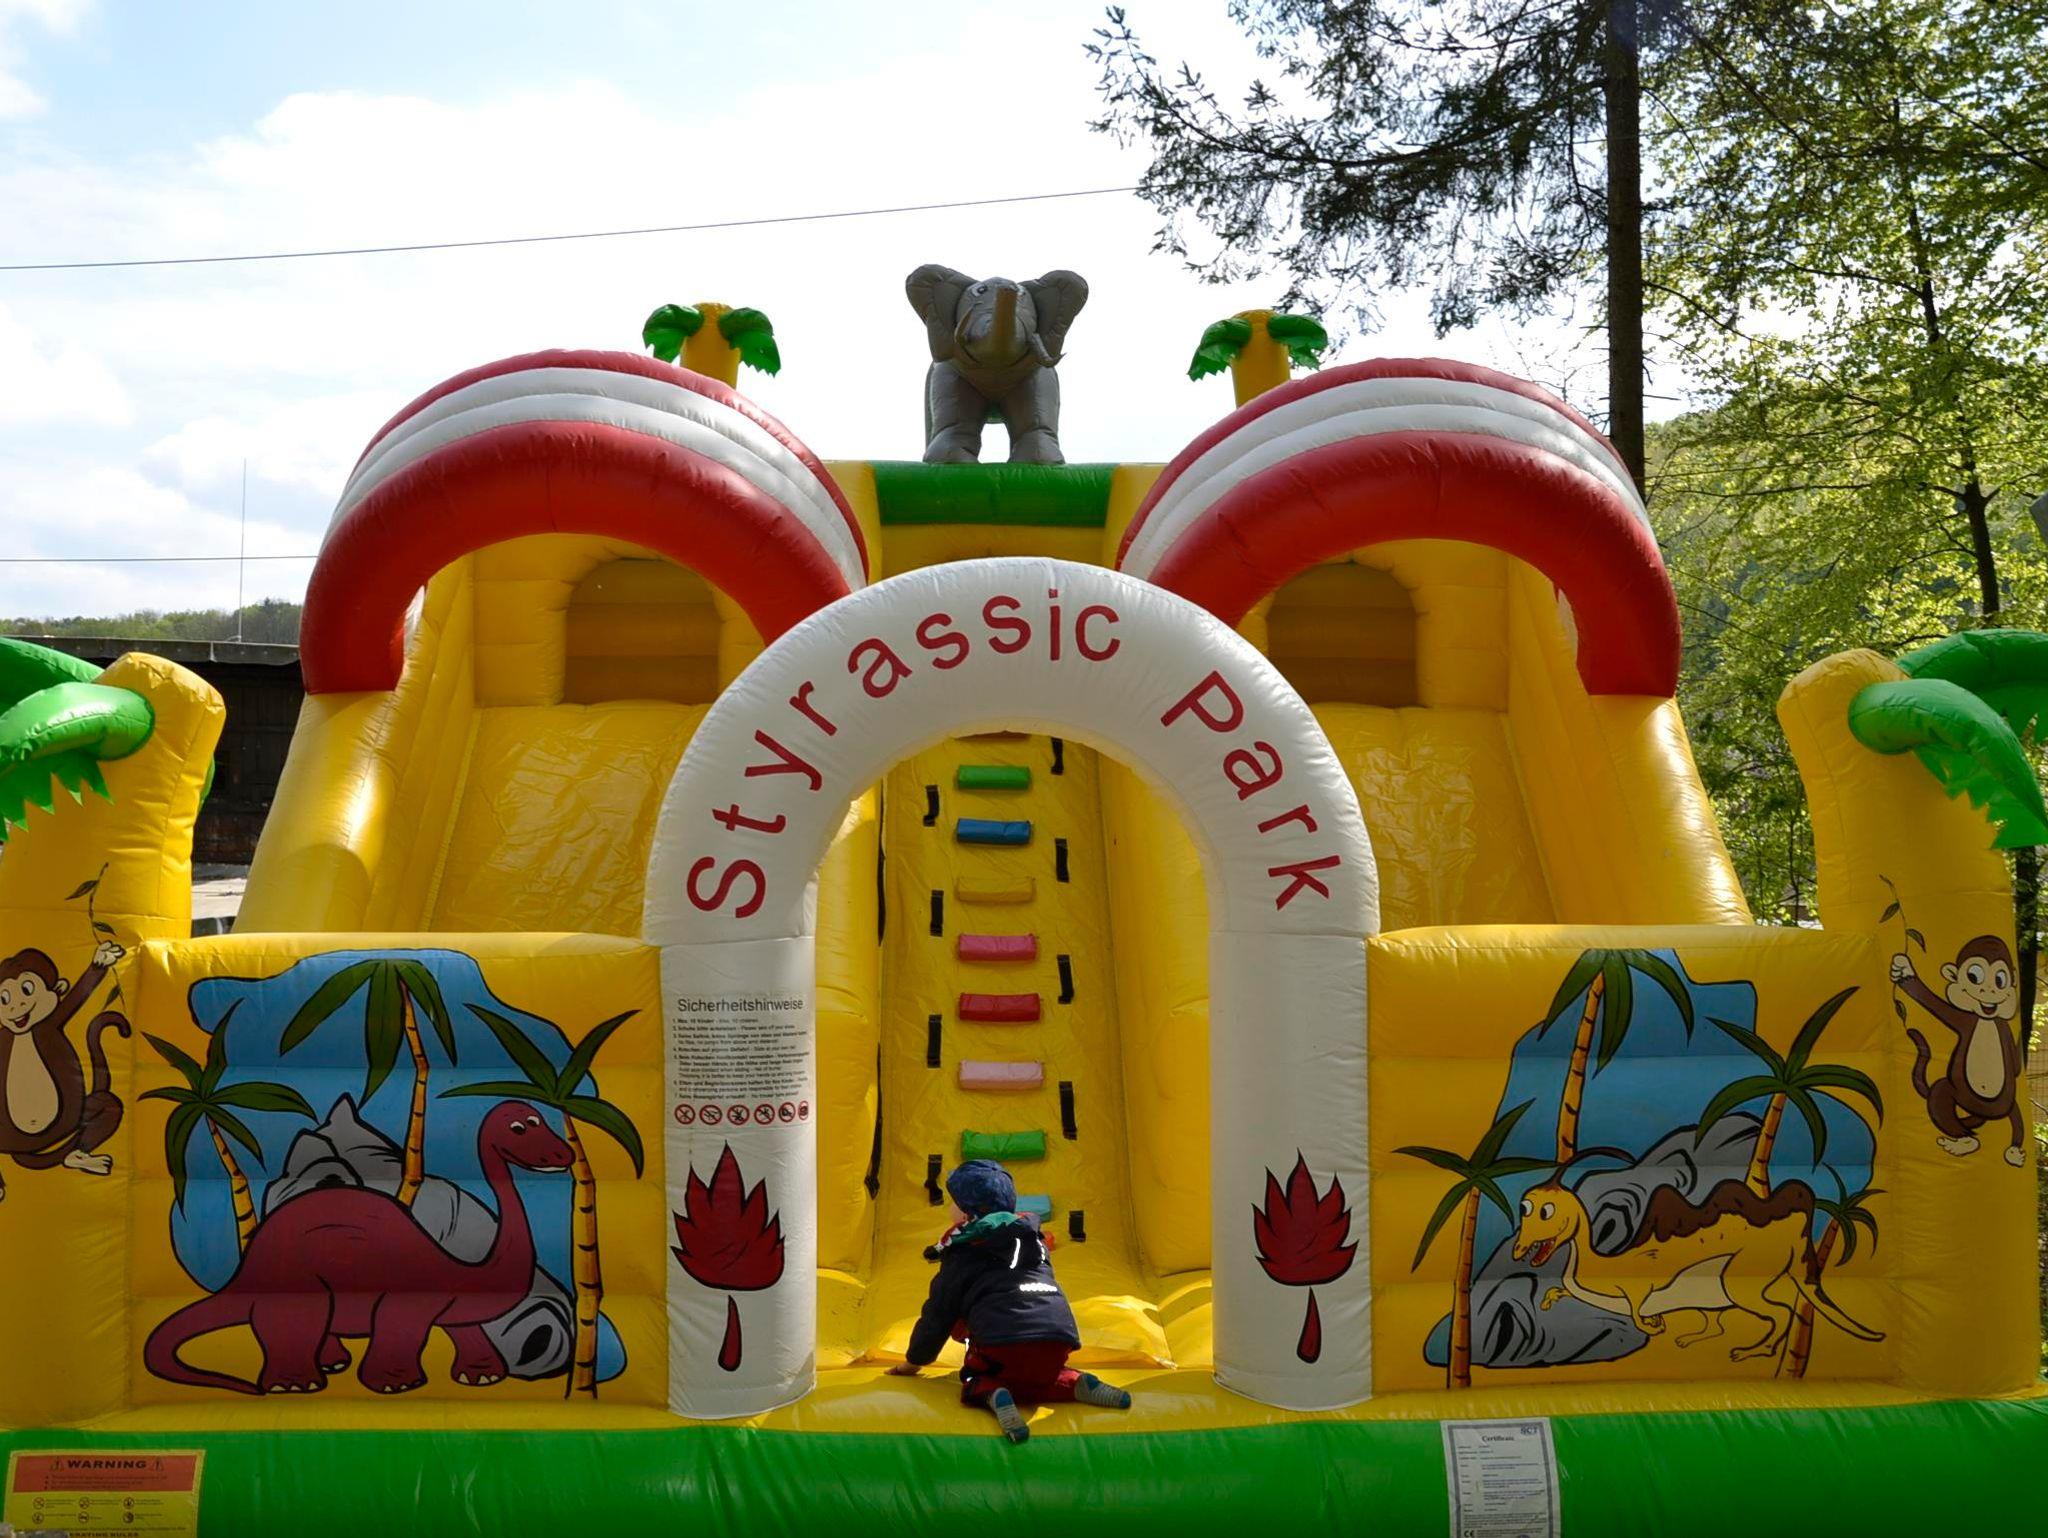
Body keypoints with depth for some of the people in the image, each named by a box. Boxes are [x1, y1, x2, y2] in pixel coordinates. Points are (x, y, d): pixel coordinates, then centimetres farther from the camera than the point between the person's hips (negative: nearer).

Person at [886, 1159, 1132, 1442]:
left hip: (1002, 1341, -6)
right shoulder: (1033, 1239, 26)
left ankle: (994, 1396, -17)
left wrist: (914, 1362, 30)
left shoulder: (962, 1256, 11)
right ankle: (1076, 1385, 1)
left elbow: (938, 1315, 16)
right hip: (1058, 1336, 6)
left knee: (975, 1379, 17)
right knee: (1042, 1376, 32)